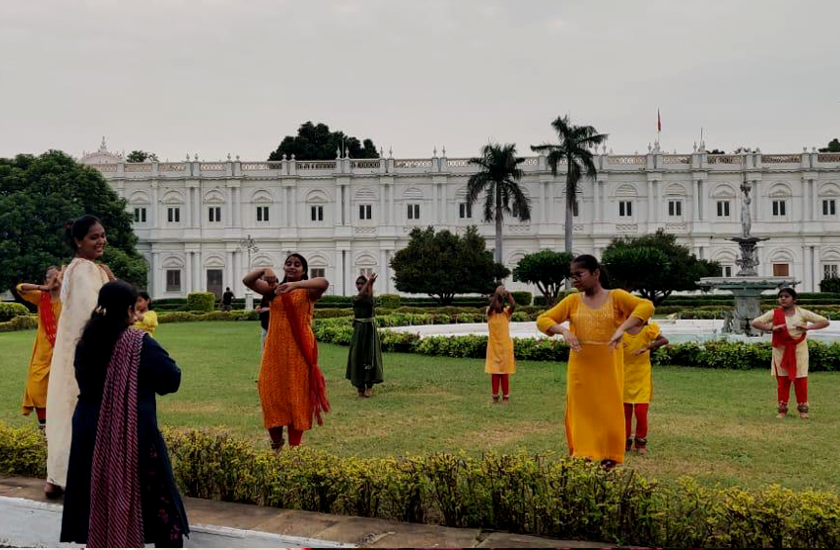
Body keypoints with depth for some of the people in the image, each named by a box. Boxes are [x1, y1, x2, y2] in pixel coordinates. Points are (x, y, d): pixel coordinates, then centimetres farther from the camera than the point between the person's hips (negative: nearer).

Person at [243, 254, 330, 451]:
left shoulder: (308, 292, -1)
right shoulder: (274, 290, 10)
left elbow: (324, 282, -22)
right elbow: (247, 281, 0)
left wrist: (295, 284, -32)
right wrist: (263, 271, -17)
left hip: (299, 350, -3)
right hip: (275, 349, 3)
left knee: (297, 394, 3)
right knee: (272, 392, 4)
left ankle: (294, 446, 14)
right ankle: (276, 442, 22)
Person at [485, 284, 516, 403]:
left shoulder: (506, 313, -1)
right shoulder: (490, 313, -2)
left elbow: (513, 305, -21)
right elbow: (492, 306, -24)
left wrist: (507, 293, -22)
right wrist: (497, 293, -29)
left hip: (505, 347, 0)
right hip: (493, 347, 0)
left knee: (505, 372, 4)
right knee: (494, 372, 4)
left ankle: (506, 396, 11)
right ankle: (495, 396, 12)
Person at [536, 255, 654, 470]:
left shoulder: (616, 297, -1)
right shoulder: (572, 301, 6)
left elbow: (646, 307, -14)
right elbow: (542, 320, 5)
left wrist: (622, 328, -26)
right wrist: (563, 330, -15)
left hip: (609, 367, -2)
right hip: (580, 368, 2)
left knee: (609, 412, 4)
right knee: (581, 412, 3)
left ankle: (608, 460, 16)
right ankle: (582, 459, 10)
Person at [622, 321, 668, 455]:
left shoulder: (647, 329, -8)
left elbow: (664, 340, -20)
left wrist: (646, 347, -31)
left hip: (642, 377, -2)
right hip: (625, 377, 2)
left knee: (641, 411, -3)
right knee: (625, 411, 7)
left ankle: (641, 443, 14)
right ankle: (625, 442, 21)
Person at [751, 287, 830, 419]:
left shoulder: (802, 313, -4)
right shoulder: (774, 313, -5)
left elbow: (825, 322, -3)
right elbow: (754, 322, -9)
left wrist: (807, 327, -19)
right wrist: (771, 328, -23)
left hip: (799, 349, 0)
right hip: (781, 349, 0)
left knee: (801, 378, 2)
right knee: (782, 379, 3)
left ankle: (802, 406, 17)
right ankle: (782, 408, 12)